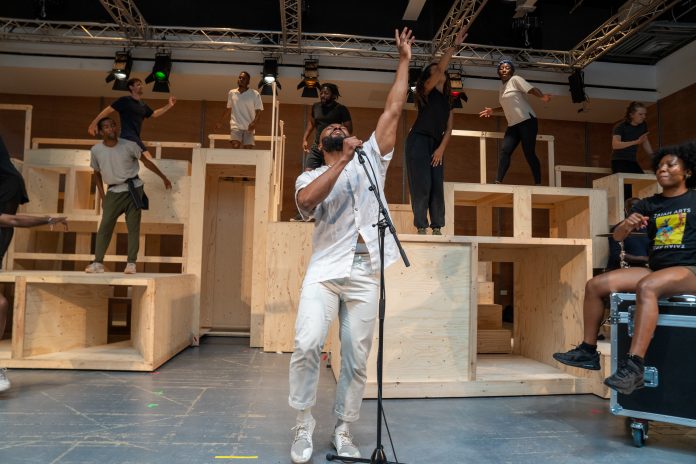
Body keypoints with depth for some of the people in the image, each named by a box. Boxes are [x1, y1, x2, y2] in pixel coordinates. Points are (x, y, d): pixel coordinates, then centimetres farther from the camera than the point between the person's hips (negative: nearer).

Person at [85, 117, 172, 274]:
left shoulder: (129, 145, -6)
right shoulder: (96, 150, -1)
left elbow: (146, 161, 4)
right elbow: (97, 174, 12)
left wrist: (163, 177, 6)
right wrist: (103, 197, 7)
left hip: (133, 189, -1)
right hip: (114, 192, 1)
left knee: (133, 227, -2)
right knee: (104, 227, -4)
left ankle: (131, 263, 2)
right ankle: (98, 262, 2)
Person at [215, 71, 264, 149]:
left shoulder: (255, 94, 0)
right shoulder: (231, 93, 10)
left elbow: (258, 111, -3)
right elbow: (228, 109, 22)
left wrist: (254, 123, -20)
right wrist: (220, 122, 23)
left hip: (249, 128, -1)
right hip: (235, 126, 1)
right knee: (235, 146, -18)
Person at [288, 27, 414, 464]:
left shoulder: (370, 161, 17)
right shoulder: (310, 177, 13)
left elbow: (393, 110, 15)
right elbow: (307, 202, -12)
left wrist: (404, 60, 18)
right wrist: (344, 160, -12)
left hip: (365, 274, 2)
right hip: (325, 271, -1)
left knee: (357, 359, 4)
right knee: (307, 345, -16)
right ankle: (305, 424, 5)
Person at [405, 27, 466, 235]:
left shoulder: (447, 101, 18)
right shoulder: (427, 91, 2)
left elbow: (448, 129, 11)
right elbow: (441, 67, -14)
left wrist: (441, 149, -3)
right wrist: (455, 44, -12)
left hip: (436, 144, 6)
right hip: (419, 141, -6)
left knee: (437, 186, 0)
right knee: (422, 185, -12)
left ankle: (437, 227, 2)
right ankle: (421, 227, -8)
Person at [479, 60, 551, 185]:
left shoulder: (515, 79, -2)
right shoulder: (501, 88, 19)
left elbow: (532, 89, -14)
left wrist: (542, 96, -33)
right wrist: (493, 110, 28)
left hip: (527, 121, -7)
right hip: (513, 124, 7)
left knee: (529, 152, -8)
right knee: (504, 151, -7)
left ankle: (538, 184, -2)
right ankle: (498, 182, -10)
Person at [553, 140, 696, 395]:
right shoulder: (648, 205, 13)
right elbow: (617, 236, 6)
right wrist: (627, 225, -16)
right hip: (655, 269, 6)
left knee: (646, 287, -37)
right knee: (595, 284, -9)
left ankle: (634, 365, -41)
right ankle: (588, 351, -2)